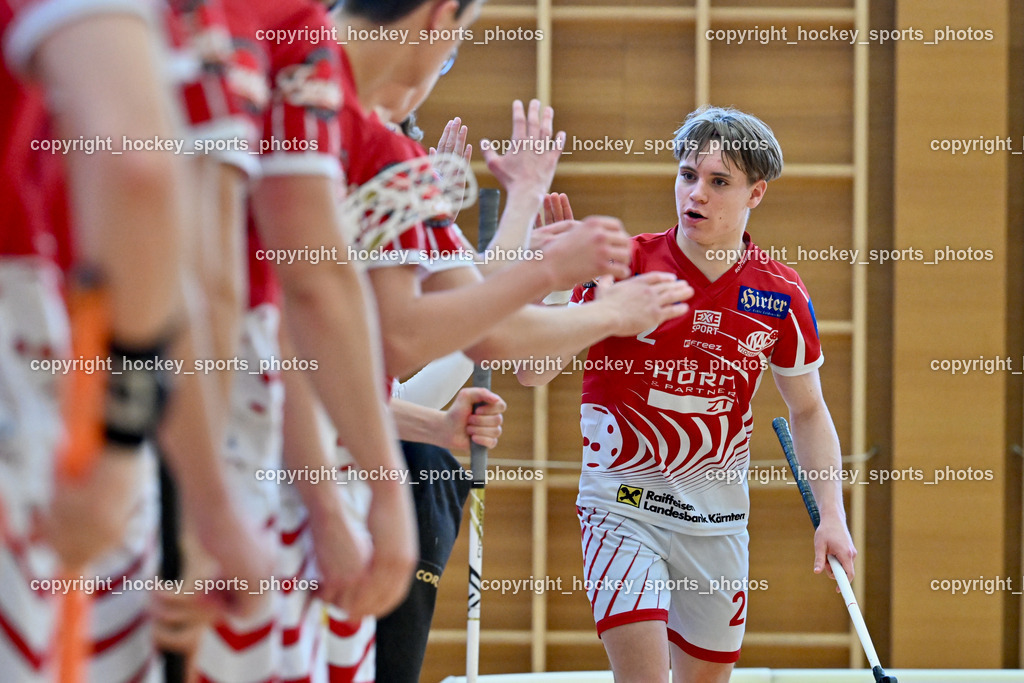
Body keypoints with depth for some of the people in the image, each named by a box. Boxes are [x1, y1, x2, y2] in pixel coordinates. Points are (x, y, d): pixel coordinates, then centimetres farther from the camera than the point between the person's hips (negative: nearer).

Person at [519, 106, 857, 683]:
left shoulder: (781, 294, -2)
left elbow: (808, 410, 11)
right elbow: (532, 372, -13)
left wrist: (832, 515, 1)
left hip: (718, 516, 3)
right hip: (624, 500, -3)